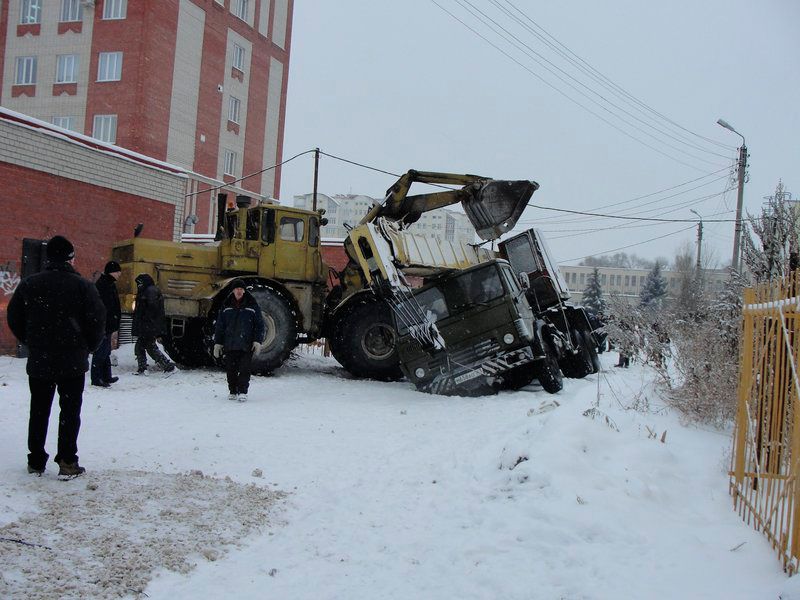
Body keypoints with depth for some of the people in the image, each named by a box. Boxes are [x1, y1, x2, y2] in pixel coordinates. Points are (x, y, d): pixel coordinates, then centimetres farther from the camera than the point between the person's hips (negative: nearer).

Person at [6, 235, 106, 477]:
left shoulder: (28, 284, 0)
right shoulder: (82, 286, -9)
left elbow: (14, 319, 6)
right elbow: (97, 320, -10)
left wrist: (32, 344, 16)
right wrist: (88, 347, 6)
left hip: (38, 360, 3)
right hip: (73, 362, -3)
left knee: (39, 412, 13)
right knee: (70, 412, 4)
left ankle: (36, 462, 18)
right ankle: (67, 462, 2)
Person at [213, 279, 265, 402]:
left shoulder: (252, 305, 2)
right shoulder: (227, 306, 9)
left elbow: (260, 325, 3)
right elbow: (220, 326, 12)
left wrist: (257, 341, -6)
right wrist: (217, 343, 8)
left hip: (246, 345, -2)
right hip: (230, 345, 3)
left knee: (244, 369, -5)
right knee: (230, 369, 7)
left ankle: (242, 392, 1)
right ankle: (232, 392, 19)